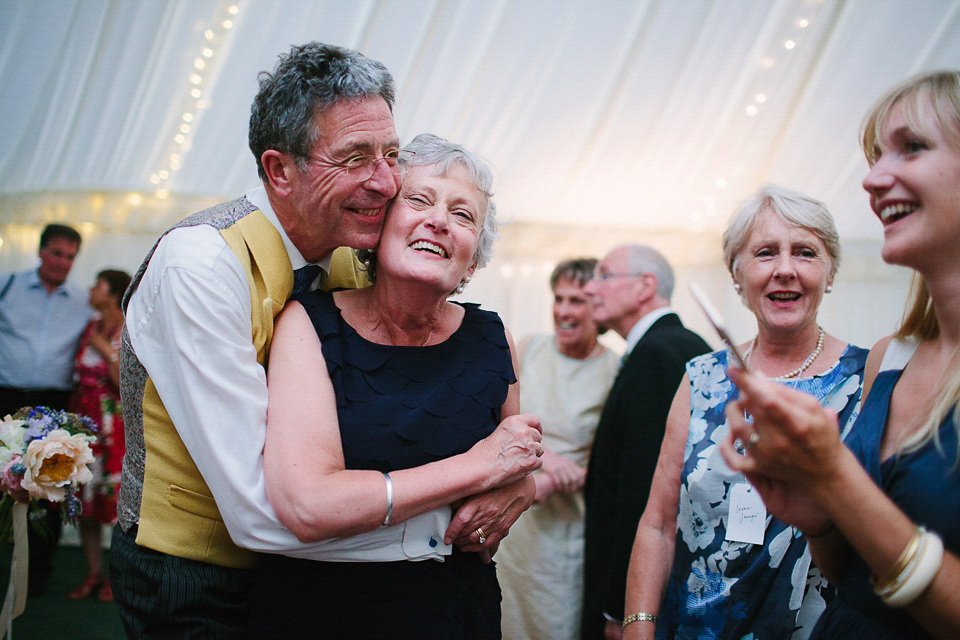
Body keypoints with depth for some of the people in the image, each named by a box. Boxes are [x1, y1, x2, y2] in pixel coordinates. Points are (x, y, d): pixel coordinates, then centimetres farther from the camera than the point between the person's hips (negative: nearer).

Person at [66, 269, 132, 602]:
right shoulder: (91, 327, 12)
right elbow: (78, 374, 16)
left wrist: (106, 349, -12)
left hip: (117, 422, -6)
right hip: (84, 419, 6)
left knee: (120, 498, -5)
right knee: (85, 498, 6)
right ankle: (93, 572, 16)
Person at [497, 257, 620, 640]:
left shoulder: (614, 372, -8)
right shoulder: (528, 350, 4)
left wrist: (549, 484, -20)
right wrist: (543, 454, -16)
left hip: (563, 526, -3)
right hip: (509, 518, 4)